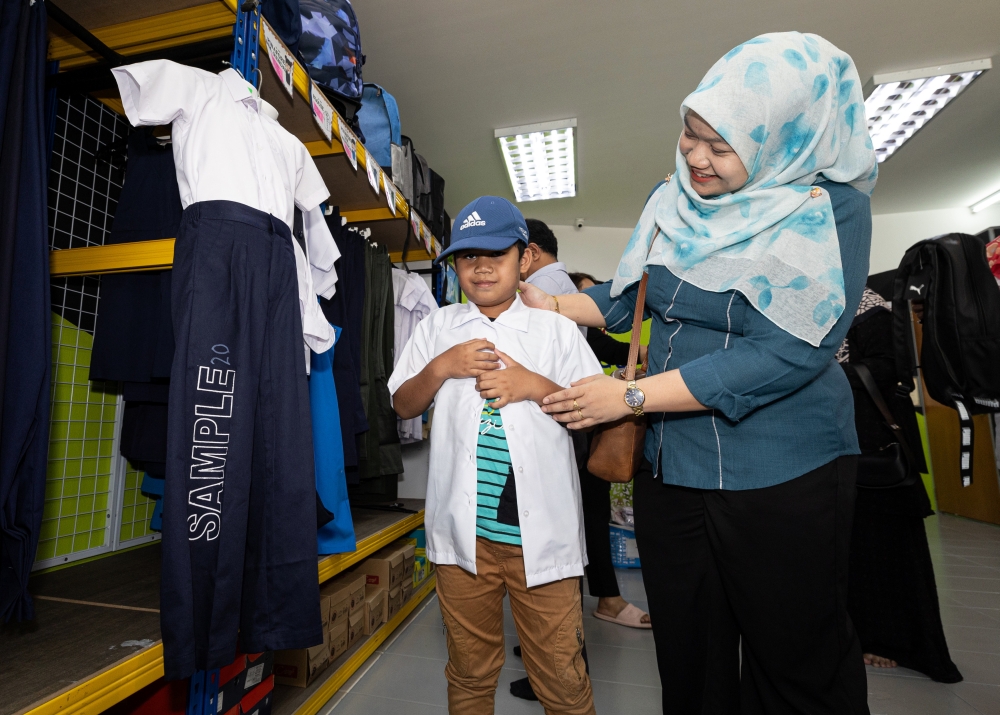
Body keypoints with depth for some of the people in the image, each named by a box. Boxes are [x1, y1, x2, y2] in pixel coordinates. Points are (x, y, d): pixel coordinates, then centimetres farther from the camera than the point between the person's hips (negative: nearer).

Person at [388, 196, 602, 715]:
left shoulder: (556, 329, 4)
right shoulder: (437, 327, 8)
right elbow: (403, 405, 8)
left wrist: (535, 385, -14)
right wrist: (441, 367, -10)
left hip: (542, 532, -1)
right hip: (462, 531, 2)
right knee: (469, 672, 21)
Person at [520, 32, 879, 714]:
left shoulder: (829, 208, -11)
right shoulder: (672, 202, 5)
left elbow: (787, 352, -21)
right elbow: (631, 297, 15)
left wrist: (631, 396, -20)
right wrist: (549, 303, 3)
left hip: (781, 475, -4)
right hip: (669, 466, 5)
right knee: (687, 655, 19)